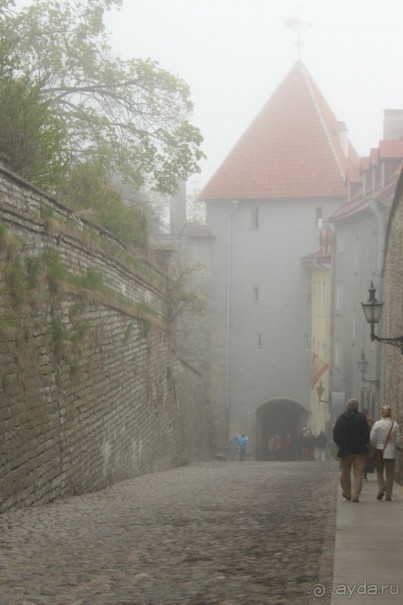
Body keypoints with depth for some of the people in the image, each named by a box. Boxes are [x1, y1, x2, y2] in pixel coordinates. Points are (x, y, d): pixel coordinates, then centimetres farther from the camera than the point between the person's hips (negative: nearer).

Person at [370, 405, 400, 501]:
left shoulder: (377, 424, -10)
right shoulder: (395, 425, -5)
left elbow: (372, 439, -8)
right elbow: (398, 440, -3)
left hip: (379, 451, -1)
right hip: (391, 452, 1)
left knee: (379, 472, 16)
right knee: (389, 474, 8)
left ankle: (381, 489, -5)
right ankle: (388, 495, 6)